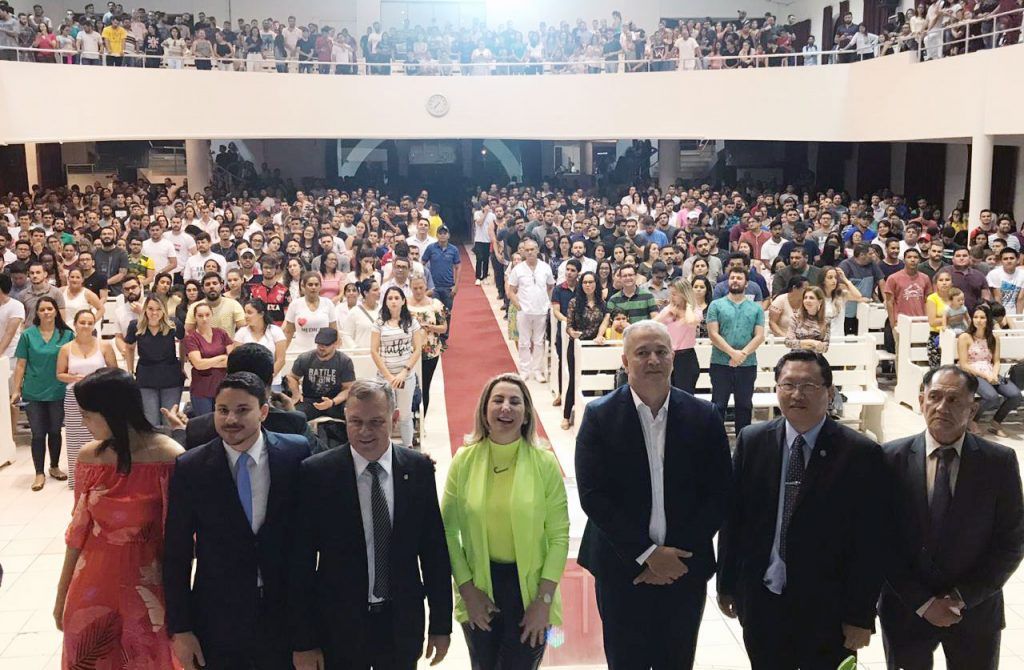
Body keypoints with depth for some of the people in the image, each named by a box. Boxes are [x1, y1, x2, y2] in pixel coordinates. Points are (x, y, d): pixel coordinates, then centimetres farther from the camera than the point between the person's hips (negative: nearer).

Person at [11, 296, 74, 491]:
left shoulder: (67, 335, -1)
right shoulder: (28, 335, -2)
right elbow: (21, 365, 0)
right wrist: (16, 390, -3)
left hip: (58, 393, 1)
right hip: (34, 394, -1)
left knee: (55, 431, 13)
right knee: (38, 434, 3)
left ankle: (54, 467, 30)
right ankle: (39, 473, 12)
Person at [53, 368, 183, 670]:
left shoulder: (168, 457, -17)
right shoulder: (88, 456, -3)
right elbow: (78, 529, 7)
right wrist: (62, 594, 13)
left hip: (147, 586, -4)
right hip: (93, 583, 4)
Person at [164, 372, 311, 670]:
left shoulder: (296, 454, -8)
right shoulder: (190, 468, -8)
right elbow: (176, 554, -3)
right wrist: (179, 629, -4)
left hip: (286, 613, 0)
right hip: (216, 621, 0)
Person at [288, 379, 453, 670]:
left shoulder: (419, 469, -4)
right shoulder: (316, 472, -11)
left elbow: (434, 550, 1)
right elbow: (300, 562, -8)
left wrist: (441, 624, 3)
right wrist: (303, 641, -7)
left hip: (403, 624, 2)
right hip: (338, 626, -2)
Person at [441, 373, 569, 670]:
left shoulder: (545, 463, -9)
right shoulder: (464, 460, -6)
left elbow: (559, 535, -7)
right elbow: (448, 531, -2)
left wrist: (544, 600, -10)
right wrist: (468, 590, -6)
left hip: (528, 586, -1)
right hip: (478, 587, 1)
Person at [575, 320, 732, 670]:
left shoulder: (704, 416, -1)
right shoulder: (600, 415, -7)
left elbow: (720, 494, -1)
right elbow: (593, 495, -11)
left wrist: (679, 554, -9)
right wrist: (647, 554, -14)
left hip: (685, 570, 2)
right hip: (622, 569, -1)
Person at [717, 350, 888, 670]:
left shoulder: (861, 453, -9)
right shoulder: (752, 441, 0)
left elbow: (870, 543, -8)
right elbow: (732, 518, 5)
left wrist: (861, 615, -7)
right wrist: (726, 583, 7)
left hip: (827, 609, -2)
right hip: (761, 600, 2)